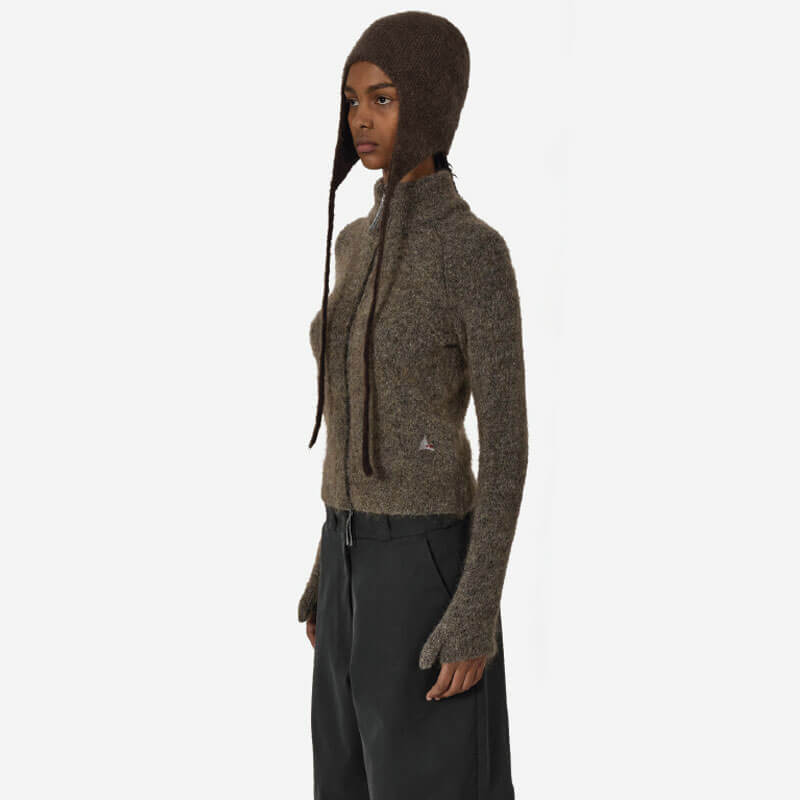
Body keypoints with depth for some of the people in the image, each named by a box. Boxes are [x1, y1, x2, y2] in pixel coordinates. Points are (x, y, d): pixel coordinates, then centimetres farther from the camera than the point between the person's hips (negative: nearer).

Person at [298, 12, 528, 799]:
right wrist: (330, 567, 19)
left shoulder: (478, 252, -16)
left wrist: (476, 619, -19)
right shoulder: (359, 243, 10)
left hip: (428, 570, -8)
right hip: (362, 563, 9)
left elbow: (507, 443, -16)